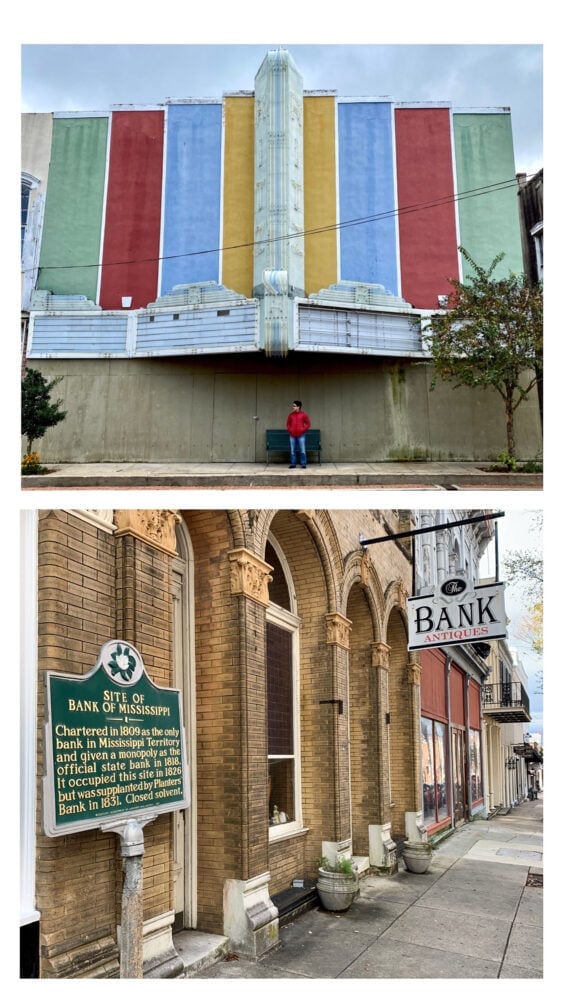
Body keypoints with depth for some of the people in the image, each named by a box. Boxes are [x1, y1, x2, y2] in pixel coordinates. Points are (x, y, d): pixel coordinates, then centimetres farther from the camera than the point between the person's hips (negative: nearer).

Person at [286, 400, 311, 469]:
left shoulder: (303, 414, -2)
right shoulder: (291, 415, 6)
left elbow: (308, 423, 1)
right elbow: (287, 423, 17)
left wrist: (303, 430, -6)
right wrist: (290, 430, 3)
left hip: (301, 435, -3)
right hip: (292, 435, 3)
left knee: (302, 450, -3)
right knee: (292, 450, 5)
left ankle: (303, 464, 1)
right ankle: (293, 464, 12)